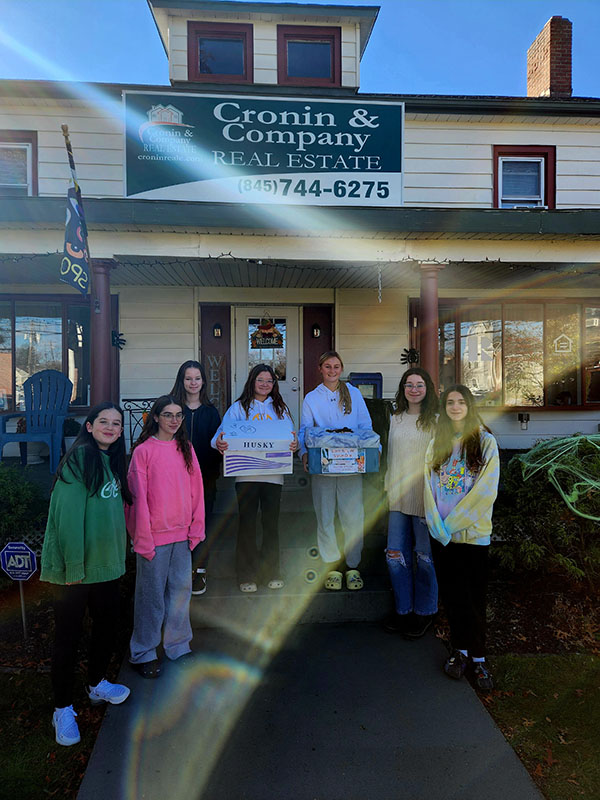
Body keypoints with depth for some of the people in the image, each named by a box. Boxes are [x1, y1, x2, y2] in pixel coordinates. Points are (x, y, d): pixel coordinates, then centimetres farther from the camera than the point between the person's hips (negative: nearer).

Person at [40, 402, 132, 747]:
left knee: (108, 626, 19)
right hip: (75, 568, -8)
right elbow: (68, 514, -20)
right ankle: (63, 709, 23)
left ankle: (97, 684, 42)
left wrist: (119, 555, 14)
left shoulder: (114, 461, 10)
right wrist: (74, 566, -20)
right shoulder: (80, 457, -15)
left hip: (107, 565, 8)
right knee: (68, 637, 6)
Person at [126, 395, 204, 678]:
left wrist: (196, 528, 4)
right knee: (151, 595, 6)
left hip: (182, 535, 5)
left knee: (181, 589, 12)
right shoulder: (143, 451, -7)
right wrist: (143, 539, -11)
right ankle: (142, 653, 23)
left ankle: (179, 647, 28)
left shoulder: (186, 448, 7)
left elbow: (196, 490, 9)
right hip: (155, 536, -4)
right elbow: (139, 497, -9)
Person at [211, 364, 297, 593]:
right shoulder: (239, 408, 7)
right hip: (246, 473, -2)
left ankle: (272, 572, 23)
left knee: (271, 522, 7)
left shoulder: (280, 409, 13)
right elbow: (223, 433, -4)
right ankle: (246, 575, 15)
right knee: (247, 523, 1)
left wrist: (294, 444, -18)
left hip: (273, 473, 2)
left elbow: (291, 436, 6)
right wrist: (219, 443, -27)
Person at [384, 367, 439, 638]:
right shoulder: (395, 419, 12)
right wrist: (388, 489, 15)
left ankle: (424, 612, 24)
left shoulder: (436, 421, -4)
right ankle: (403, 609, 26)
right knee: (395, 555, 8)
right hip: (398, 497, 5)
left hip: (425, 498, -5)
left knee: (425, 556, 6)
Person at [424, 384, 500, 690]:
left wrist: (452, 524, -12)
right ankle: (460, 649, 24)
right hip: (440, 534, 3)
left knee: (474, 596, 2)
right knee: (450, 594, 9)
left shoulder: (485, 442, -2)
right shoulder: (436, 444, 10)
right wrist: (437, 525, -8)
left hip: (472, 532, -3)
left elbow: (486, 491, -9)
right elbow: (429, 486, 5)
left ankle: (478, 656, 16)